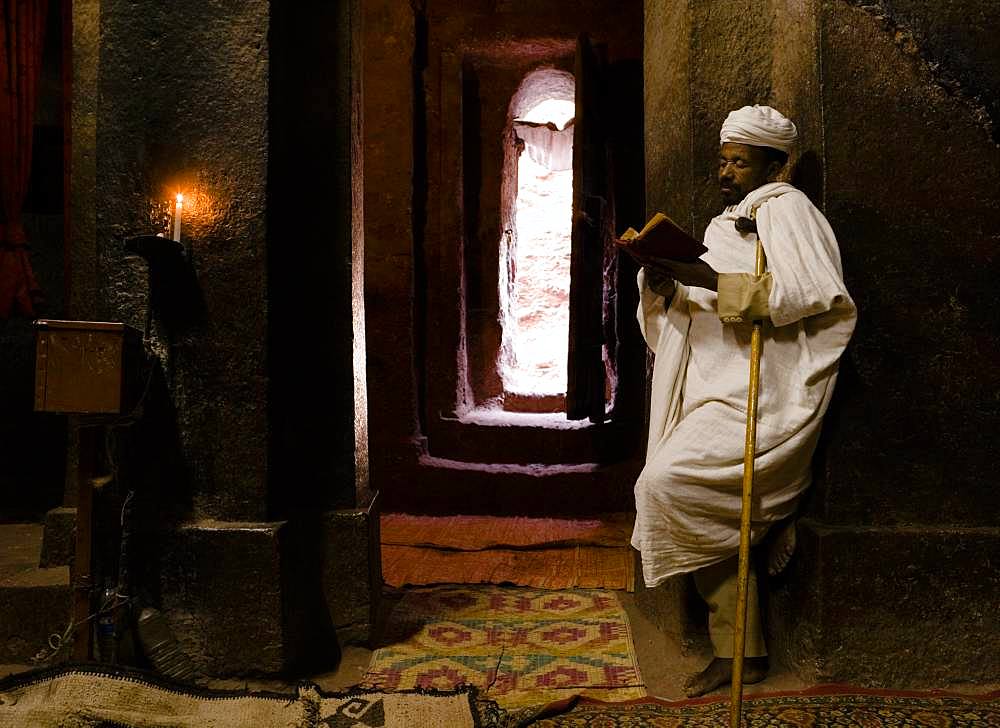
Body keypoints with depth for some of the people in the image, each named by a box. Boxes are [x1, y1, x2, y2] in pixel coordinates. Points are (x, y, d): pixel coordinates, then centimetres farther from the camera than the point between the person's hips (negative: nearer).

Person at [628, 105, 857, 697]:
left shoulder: (785, 208, -4)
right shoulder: (725, 224, 22)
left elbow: (810, 295, -18)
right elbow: (696, 313, 22)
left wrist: (711, 280, -22)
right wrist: (666, 285, -1)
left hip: (761, 399, -8)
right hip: (719, 393, 8)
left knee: (666, 483, -23)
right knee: (709, 515, 2)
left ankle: (766, 529, 2)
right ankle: (740, 652, 11)